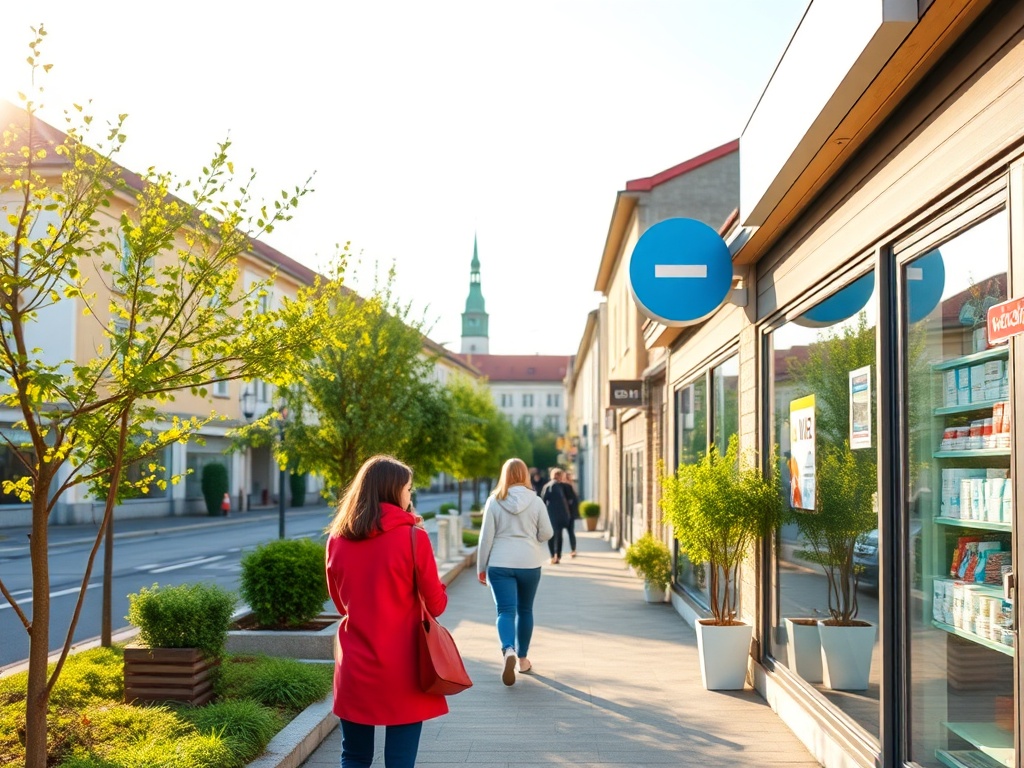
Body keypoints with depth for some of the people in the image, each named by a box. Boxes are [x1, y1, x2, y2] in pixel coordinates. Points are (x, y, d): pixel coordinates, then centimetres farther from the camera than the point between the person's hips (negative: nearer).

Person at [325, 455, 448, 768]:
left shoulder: (337, 538, 2)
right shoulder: (412, 537, -12)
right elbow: (436, 604, -4)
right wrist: (440, 590, 14)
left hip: (353, 668, 4)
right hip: (402, 671, -4)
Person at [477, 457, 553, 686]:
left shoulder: (494, 501, -4)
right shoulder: (535, 501, -3)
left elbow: (486, 537, -3)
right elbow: (546, 533, -1)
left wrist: (481, 567, 6)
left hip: (500, 564, -1)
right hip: (529, 563, 1)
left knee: (505, 611, -5)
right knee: (525, 610, 17)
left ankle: (508, 651, -30)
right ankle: (522, 658, 27)